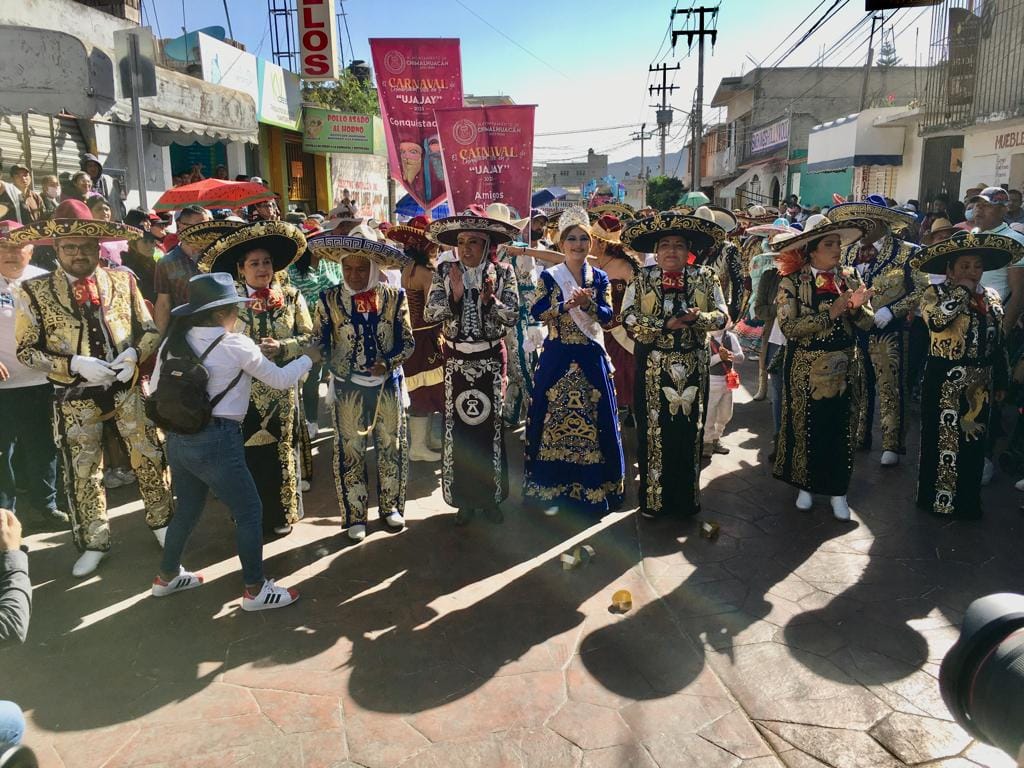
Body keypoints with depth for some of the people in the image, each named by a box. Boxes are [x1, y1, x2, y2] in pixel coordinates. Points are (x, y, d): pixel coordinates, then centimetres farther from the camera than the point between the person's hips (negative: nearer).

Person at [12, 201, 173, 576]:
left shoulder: (123, 280, -1)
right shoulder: (34, 291, -7)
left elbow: (149, 329, 5)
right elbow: (26, 350, -6)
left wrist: (134, 353, -16)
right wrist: (75, 364, -20)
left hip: (128, 388, 1)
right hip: (76, 398, -1)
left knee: (149, 457, 12)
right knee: (82, 473, 11)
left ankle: (160, 521, 35)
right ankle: (94, 543, 29)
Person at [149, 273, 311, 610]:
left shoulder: (173, 342, 5)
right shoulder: (236, 345, -11)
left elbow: (156, 391, 8)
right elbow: (281, 380, -1)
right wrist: (307, 358, 15)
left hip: (177, 439, 7)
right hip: (216, 441, -7)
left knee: (187, 509, 25)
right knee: (249, 511, 7)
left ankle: (167, 576, 41)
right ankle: (255, 589, 15)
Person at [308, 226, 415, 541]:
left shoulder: (394, 296, -6)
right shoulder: (330, 299, -7)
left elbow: (407, 342, -2)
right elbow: (319, 343, -1)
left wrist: (389, 363, -18)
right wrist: (340, 368, -15)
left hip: (388, 385, 1)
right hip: (349, 389, -1)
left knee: (392, 448, 13)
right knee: (350, 452, 7)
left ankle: (391, 506, 33)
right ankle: (355, 516, 23)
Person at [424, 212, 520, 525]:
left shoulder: (503, 272, -3)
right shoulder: (444, 272, -2)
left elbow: (512, 316, -7)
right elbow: (430, 314, -7)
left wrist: (490, 299, -23)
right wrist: (454, 295, -22)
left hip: (491, 360, 0)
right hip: (457, 360, 1)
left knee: (491, 425, 8)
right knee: (458, 427, 4)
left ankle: (491, 496, 23)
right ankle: (464, 499, 19)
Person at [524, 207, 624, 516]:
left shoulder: (600, 278, 6)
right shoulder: (548, 276, 2)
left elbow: (607, 314, -2)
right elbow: (536, 311, -7)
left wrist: (587, 304, -20)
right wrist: (565, 306, -21)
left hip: (591, 357, 2)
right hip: (557, 357, -1)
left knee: (593, 418, 4)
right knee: (555, 417, 2)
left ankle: (592, 488, 17)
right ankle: (553, 488, 13)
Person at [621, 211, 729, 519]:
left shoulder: (705, 277, 4)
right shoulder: (641, 279, 0)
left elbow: (722, 315, 3)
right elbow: (629, 318, -7)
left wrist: (697, 317, -18)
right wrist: (665, 325, -19)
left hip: (693, 366, 2)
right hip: (653, 366, -2)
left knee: (690, 430, 9)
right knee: (654, 430, 2)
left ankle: (687, 498, 23)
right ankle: (653, 498, 15)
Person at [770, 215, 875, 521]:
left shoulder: (849, 277, 4)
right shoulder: (793, 283, -9)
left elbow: (868, 323, 3)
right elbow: (789, 327, -19)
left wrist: (857, 307, -18)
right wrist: (830, 313, -23)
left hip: (844, 367, 3)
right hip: (807, 369, -3)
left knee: (842, 431, 9)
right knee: (807, 429, 8)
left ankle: (838, 490, 24)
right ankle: (806, 486, 28)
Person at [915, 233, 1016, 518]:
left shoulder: (991, 297, 10)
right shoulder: (935, 293, -6)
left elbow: (999, 344, 15)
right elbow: (937, 321, -29)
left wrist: (1002, 381, 16)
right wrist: (962, 290, -19)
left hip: (979, 385, 5)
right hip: (945, 382, -5)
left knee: (973, 441, 12)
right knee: (942, 439, 2)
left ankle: (967, 500, 26)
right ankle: (938, 497, 16)